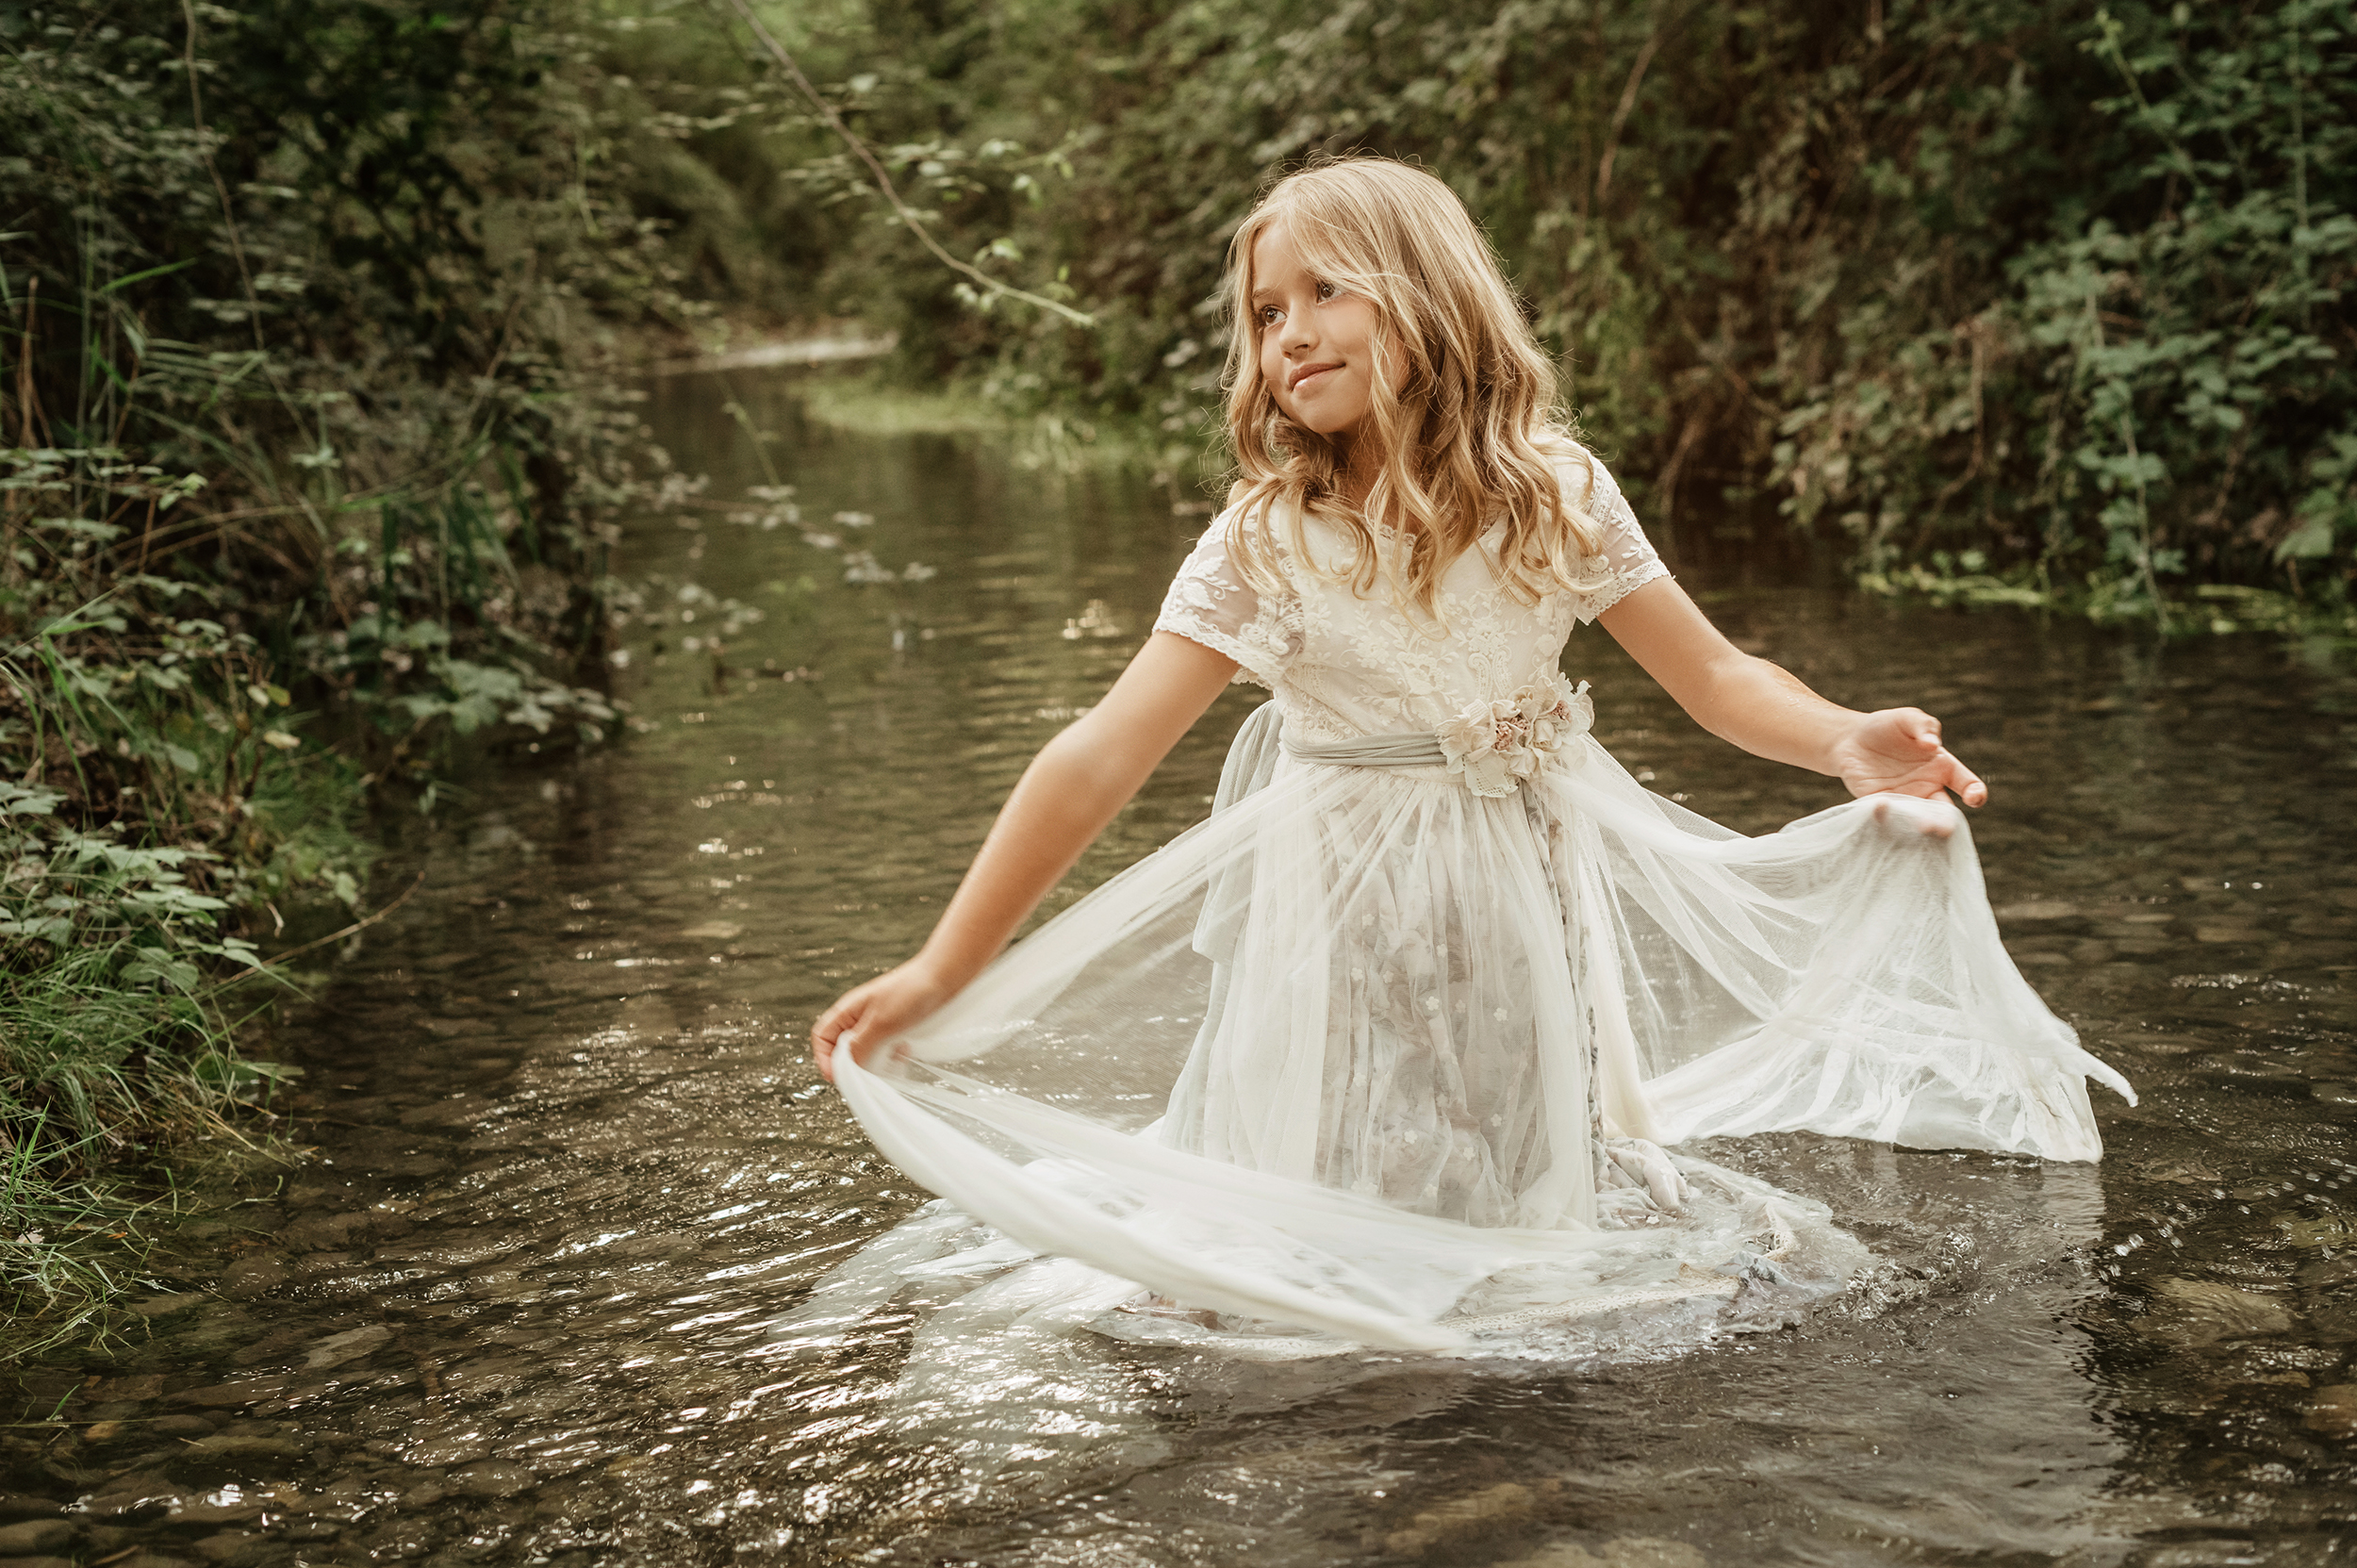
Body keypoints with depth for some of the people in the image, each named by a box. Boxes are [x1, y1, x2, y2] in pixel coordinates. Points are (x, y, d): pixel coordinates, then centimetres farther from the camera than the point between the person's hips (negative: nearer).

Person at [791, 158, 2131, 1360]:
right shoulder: (1265, 539, -13)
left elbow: (1715, 674, -3)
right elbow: (1100, 761, -17)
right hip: (1345, 916, -2)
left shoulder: (1553, 494, -7)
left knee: (1541, 1182, 15)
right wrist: (940, 972, -22)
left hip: (1528, 905, 2)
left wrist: (1850, 742, -25)